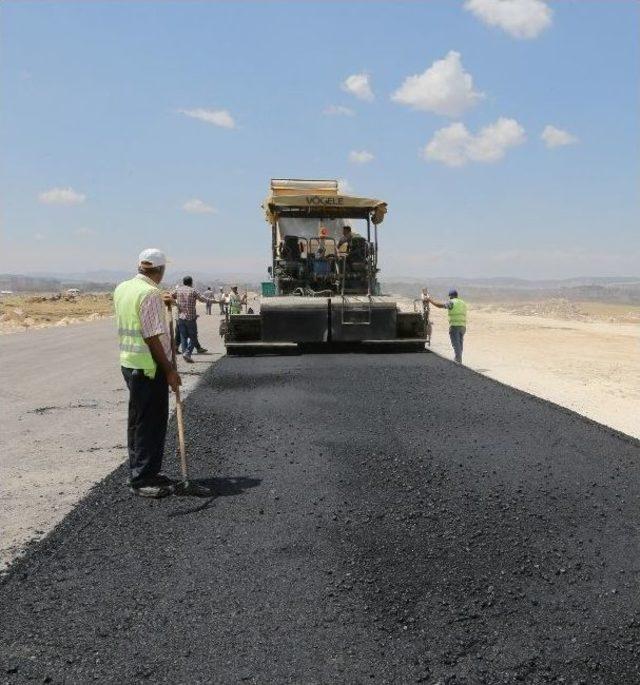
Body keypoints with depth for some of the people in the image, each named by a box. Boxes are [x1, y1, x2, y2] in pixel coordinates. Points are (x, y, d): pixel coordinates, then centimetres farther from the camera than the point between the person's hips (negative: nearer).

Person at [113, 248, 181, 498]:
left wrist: (160, 302, 30)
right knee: (151, 423, 0)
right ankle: (142, 479, 7)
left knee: (138, 420, 18)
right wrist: (169, 370, -16)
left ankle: (139, 472, 29)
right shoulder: (150, 294, -19)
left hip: (129, 363, 9)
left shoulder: (122, 288, 9)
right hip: (148, 366, -9)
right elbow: (152, 337, -21)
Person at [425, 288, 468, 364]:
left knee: (455, 344, -7)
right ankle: (459, 360, 18)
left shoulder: (451, 302, -5)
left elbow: (439, 305, -9)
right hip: (463, 326, 7)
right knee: (460, 344, 13)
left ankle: (458, 361, -13)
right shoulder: (463, 303, 18)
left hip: (454, 326, -7)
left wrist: (429, 299, 2)